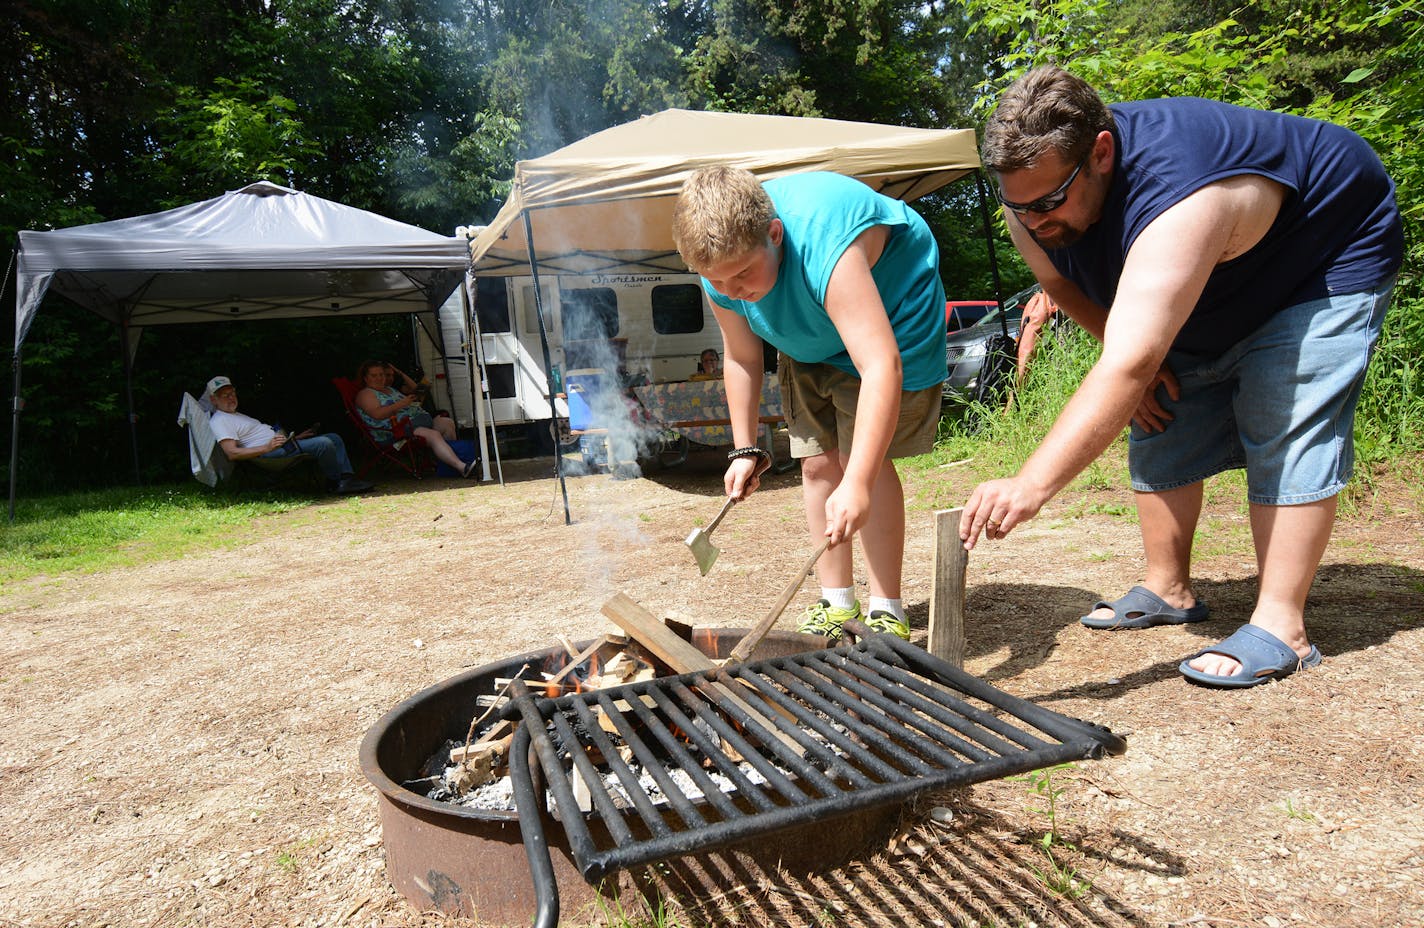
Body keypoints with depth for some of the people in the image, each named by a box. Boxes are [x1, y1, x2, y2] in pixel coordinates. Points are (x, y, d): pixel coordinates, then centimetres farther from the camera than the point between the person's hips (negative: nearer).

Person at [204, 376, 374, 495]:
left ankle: (347, 478, -8)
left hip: (281, 444, 11)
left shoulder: (237, 416, 30)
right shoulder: (219, 421, -3)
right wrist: (266, 448, -26)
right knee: (323, 443, -27)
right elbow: (232, 453, -18)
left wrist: (295, 437, 19)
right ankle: (335, 482, -10)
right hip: (270, 452, -11)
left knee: (334, 438, 6)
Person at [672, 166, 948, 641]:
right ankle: (837, 603, 12)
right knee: (817, 461, 0)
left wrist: (857, 485, -61)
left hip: (888, 318, -6)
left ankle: (887, 611, -9)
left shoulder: (825, 247, -44)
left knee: (862, 457, -19)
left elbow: (881, 367, -53)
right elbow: (741, 358, -3)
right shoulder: (722, 265, -20)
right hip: (808, 343, 6)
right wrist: (744, 449, -3)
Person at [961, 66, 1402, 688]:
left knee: (1288, 435, -19)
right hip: (1210, 293, 7)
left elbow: (1126, 368, -54)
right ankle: (1168, 591, 14)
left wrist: (1032, 485, -60)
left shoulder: (1177, 198, -46)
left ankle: (1280, 627, -13)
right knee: (1163, 426, 2)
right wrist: (1140, 353, -12)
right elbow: (1064, 285, 1)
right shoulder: (1033, 201, -21)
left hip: (1328, 260, -7)